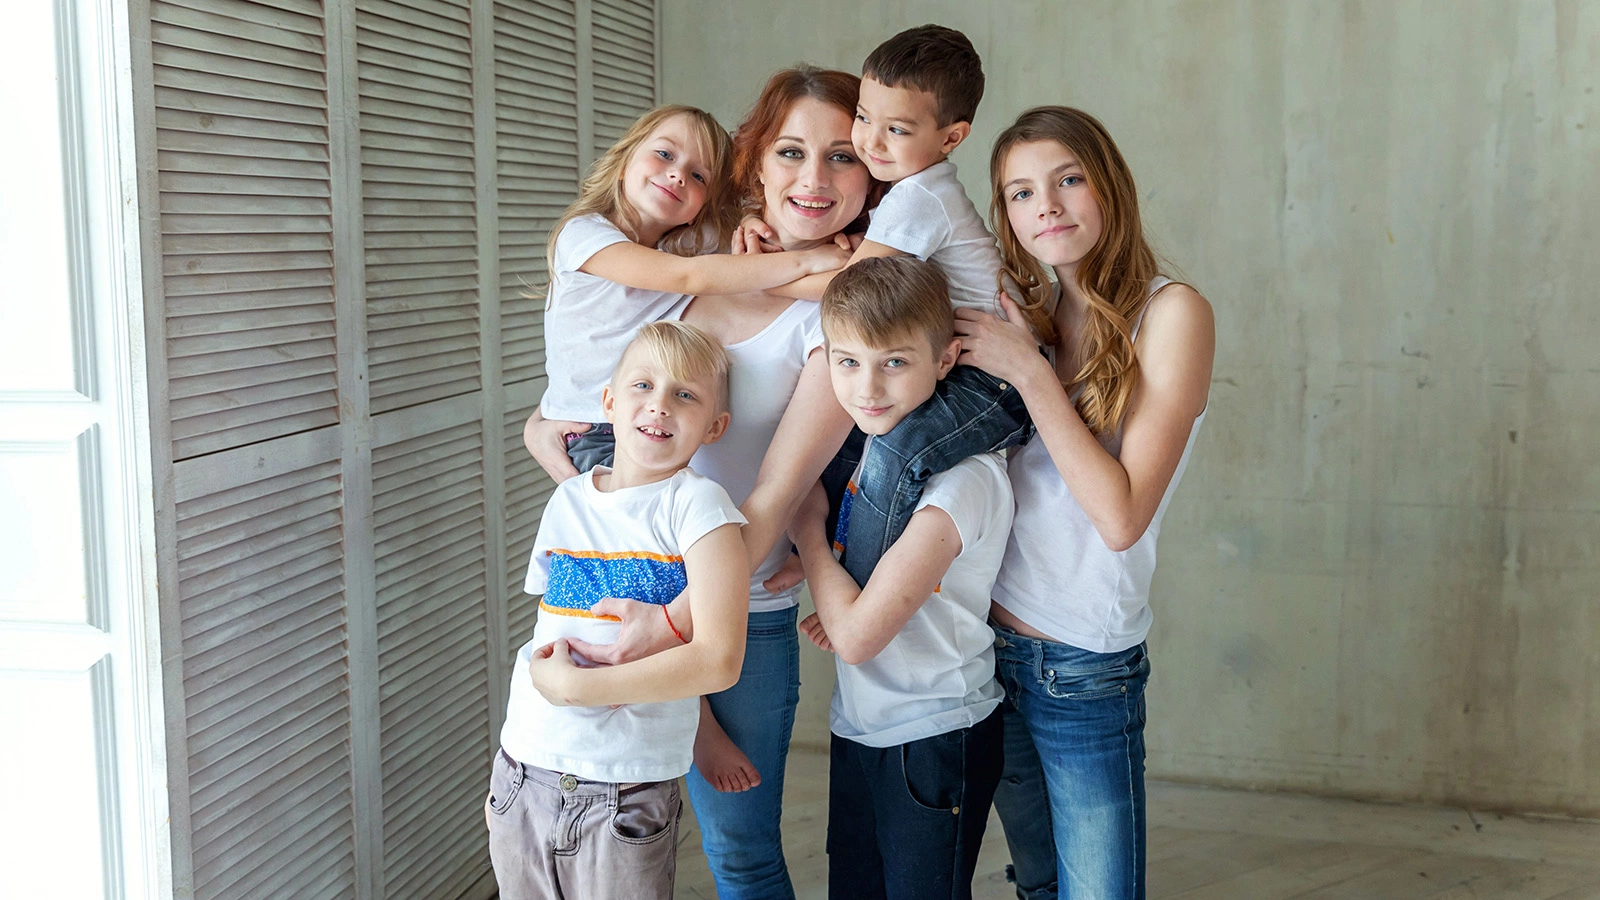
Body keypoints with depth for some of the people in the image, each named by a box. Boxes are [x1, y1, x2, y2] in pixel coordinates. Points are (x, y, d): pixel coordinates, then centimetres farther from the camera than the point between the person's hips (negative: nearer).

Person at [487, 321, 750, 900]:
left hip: (626, 800, -4)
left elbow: (719, 660, -20)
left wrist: (575, 686, -18)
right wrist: (507, 775, 15)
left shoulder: (695, 504, -10)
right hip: (523, 780, 5)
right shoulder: (567, 503, 6)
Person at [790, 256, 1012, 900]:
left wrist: (808, 531, -10)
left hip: (933, 742, -8)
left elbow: (856, 635, -25)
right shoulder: (878, 439, 2)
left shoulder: (964, 476, -24)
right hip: (858, 726, 8)